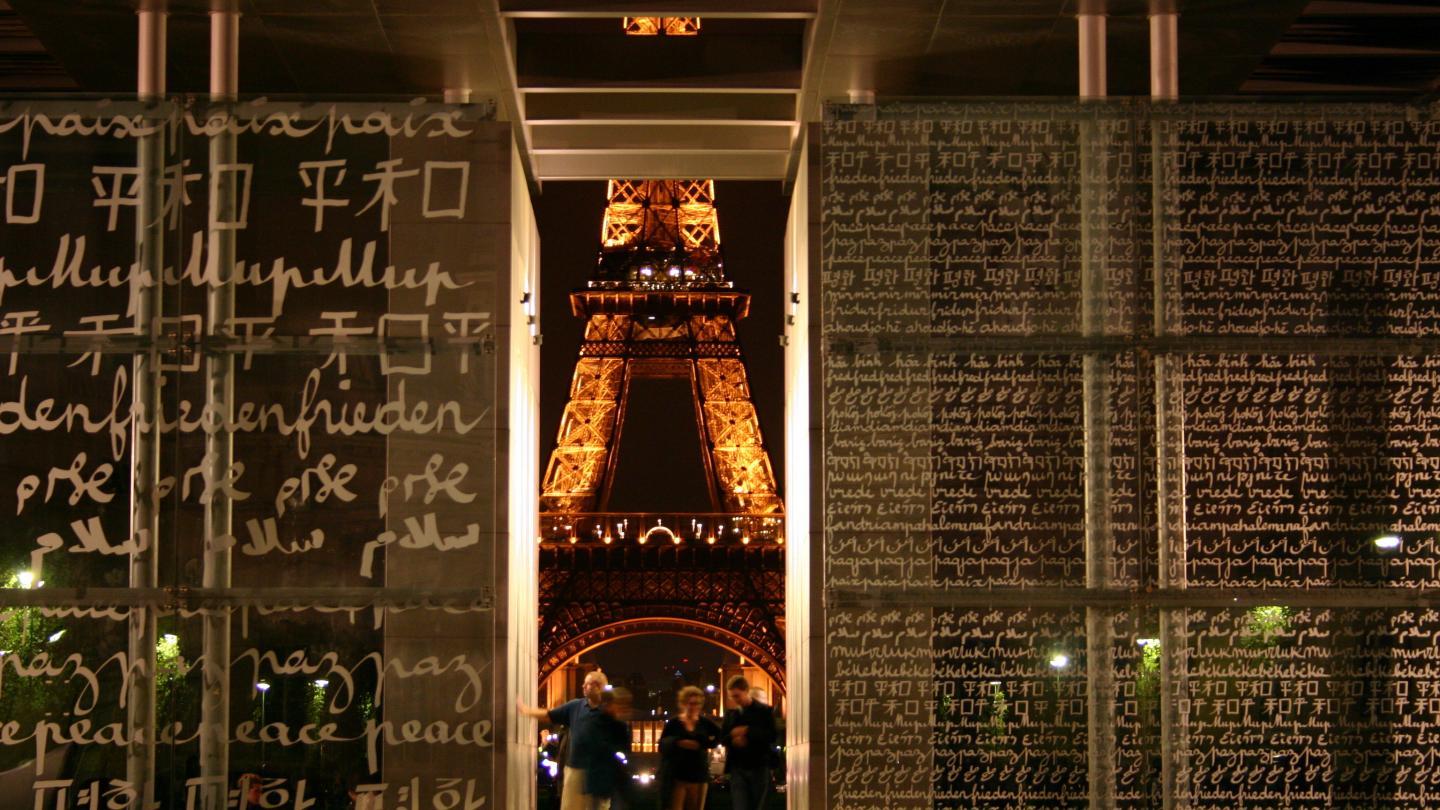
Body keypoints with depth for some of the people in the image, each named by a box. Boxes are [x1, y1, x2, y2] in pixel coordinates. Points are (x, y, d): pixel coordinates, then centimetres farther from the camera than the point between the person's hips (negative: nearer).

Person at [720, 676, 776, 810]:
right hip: (737, 769, 2)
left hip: (759, 768, -2)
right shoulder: (730, 714, 13)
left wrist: (747, 732, -16)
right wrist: (733, 739, -11)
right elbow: (722, 738, 12)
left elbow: (771, 736, -9)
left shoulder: (765, 711, 2)